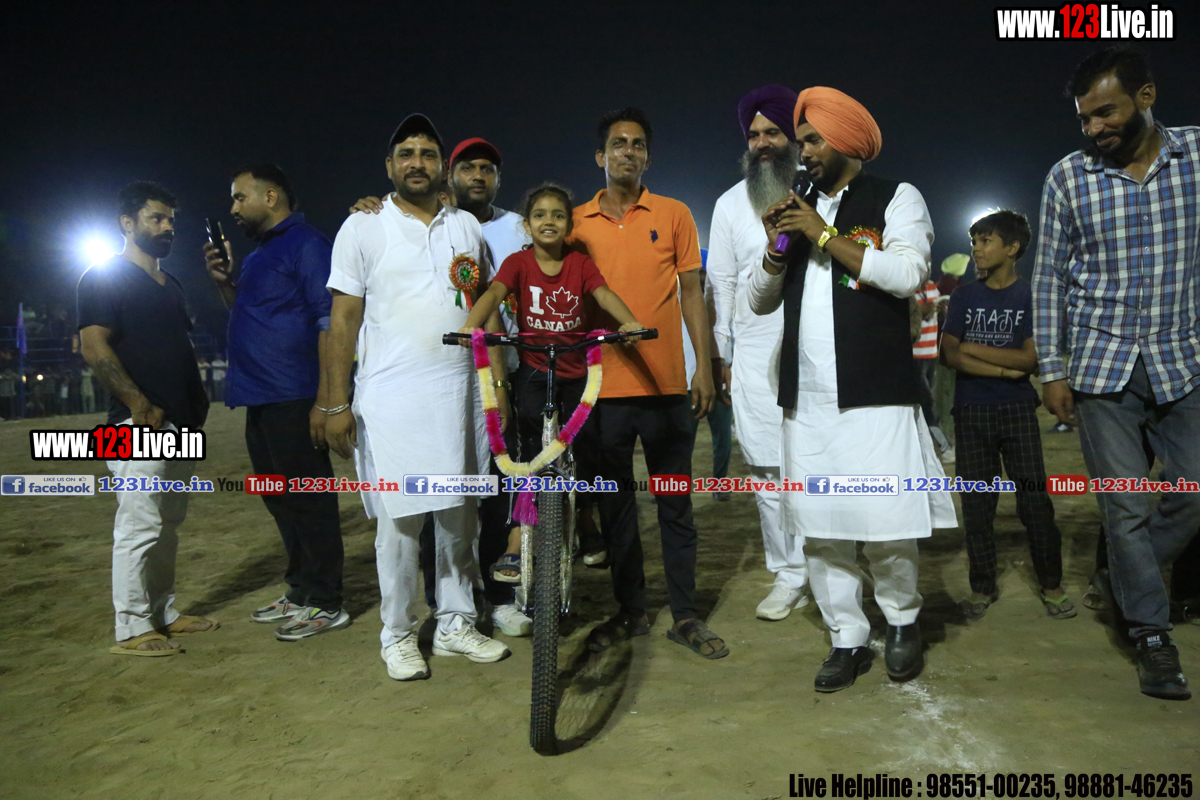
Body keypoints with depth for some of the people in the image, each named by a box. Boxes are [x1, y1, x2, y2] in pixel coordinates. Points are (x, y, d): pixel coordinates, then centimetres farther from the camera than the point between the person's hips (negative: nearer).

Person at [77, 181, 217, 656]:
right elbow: (95, 348, -14)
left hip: (180, 424, 9)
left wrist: (197, 401, 11)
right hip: (139, 424, -9)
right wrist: (140, 405, -19)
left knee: (167, 524, 13)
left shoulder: (170, 285, 21)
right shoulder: (104, 278, -4)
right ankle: (132, 628, 2)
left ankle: (163, 613, 22)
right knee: (139, 524, -7)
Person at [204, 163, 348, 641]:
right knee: (280, 499, 15)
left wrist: (324, 400, -23)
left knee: (307, 499, -2)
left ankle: (324, 604, 8)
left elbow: (331, 323, -17)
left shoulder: (307, 245, -9)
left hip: (294, 401, -10)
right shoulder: (258, 255, 20)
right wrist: (224, 282, 11)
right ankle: (300, 593, 28)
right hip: (261, 399, 10)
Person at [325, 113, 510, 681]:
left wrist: (498, 381, 7)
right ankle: (398, 635, 16)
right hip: (390, 395, -3)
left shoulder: (466, 227, 14)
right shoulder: (363, 228, 3)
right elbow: (344, 318, 0)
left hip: (457, 392, 4)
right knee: (398, 518, 0)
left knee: (459, 514, 8)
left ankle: (456, 624, 22)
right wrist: (336, 403, -5)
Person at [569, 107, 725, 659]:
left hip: (665, 385, -1)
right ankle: (630, 611, 24)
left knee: (675, 505, 5)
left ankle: (686, 617, 17)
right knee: (615, 504, 9)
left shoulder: (674, 215, 6)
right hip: (603, 385, 2)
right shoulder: (577, 222, 8)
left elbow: (691, 293, 6)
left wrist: (704, 367, -2)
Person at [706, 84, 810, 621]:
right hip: (756, 355, 2)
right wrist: (722, 357, 11)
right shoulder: (731, 204, 15)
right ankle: (790, 577, 15)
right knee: (769, 472, 2)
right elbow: (722, 284, 14)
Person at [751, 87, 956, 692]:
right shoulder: (798, 208, 20)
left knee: (886, 526, -3)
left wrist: (825, 235, -10)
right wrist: (777, 248, 0)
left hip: (875, 393, -4)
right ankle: (847, 641, 19)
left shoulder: (896, 199, 6)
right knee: (819, 528, 5)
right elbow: (760, 301, 18)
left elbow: (908, 273, -13)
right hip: (806, 397, 5)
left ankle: (902, 622, 23)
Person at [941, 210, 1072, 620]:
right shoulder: (964, 296, 7)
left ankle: (1051, 585, 15)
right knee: (976, 503, 5)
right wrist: (1004, 369, -11)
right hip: (970, 413, 2)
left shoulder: (1031, 295, 1)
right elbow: (948, 355, -3)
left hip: (1017, 410, -2)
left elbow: (1030, 358, -9)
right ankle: (982, 587, 16)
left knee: (1035, 501, -2)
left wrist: (973, 348, -8)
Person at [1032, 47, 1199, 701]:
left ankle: (1130, 576, 31)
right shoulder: (1068, 178, 0)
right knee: (1125, 507, 2)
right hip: (1102, 366, -1)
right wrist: (1052, 370, 0)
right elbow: (1049, 277, 3)